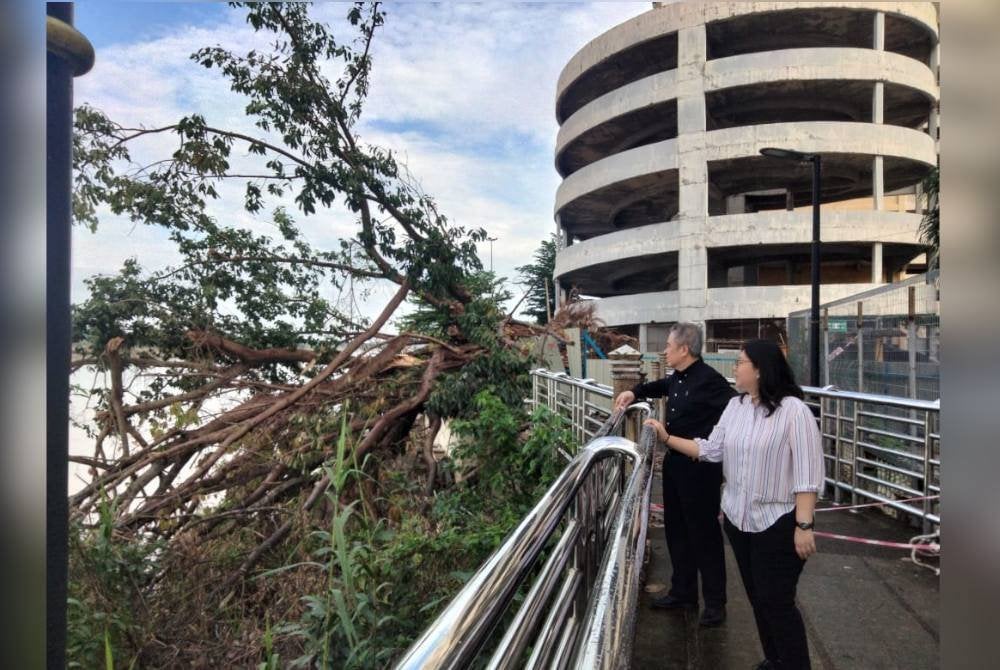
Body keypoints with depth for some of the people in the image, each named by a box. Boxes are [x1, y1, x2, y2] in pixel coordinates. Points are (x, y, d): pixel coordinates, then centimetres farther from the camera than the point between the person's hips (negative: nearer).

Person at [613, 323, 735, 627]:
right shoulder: (677, 379, 7)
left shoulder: (708, 379, -20)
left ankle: (715, 602, 21)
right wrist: (635, 392, 14)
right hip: (675, 464, 9)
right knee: (676, 529, 18)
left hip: (700, 468, -9)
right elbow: (660, 386, 29)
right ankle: (683, 592, 33)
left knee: (704, 533, 4)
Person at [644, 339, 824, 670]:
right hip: (738, 518, 7)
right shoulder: (735, 406, 4)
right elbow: (711, 450, 7)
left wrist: (804, 526, -20)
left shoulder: (793, 410, -18)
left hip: (777, 522, -7)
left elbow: (807, 473, -19)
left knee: (777, 602, 2)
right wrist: (667, 437, 5)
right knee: (757, 597, 19)